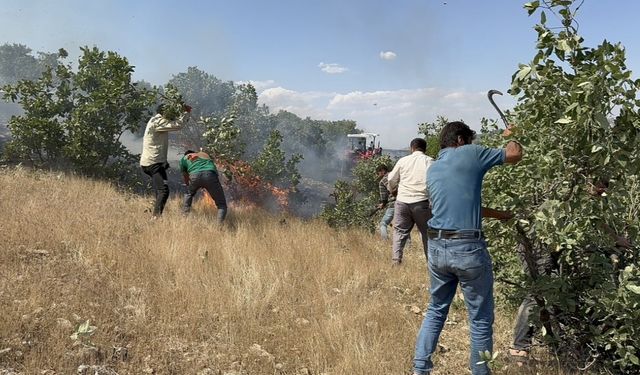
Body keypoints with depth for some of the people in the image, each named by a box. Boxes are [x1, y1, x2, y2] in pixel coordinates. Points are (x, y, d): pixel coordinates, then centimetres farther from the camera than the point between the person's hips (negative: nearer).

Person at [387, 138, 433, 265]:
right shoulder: (429, 161, 2)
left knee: (400, 231, 11)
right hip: (421, 202, -1)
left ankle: (396, 260, 4)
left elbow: (392, 179, 16)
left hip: (402, 201, 2)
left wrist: (392, 190, 35)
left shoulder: (403, 160, 8)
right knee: (427, 233, 9)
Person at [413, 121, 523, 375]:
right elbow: (514, 155, 2)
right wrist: (511, 137, 23)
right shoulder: (469, 154, -2)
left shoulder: (432, 170, 16)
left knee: (436, 309, 22)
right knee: (480, 320, 9)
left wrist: (497, 214, 29)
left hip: (436, 247, 7)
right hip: (468, 249, -6)